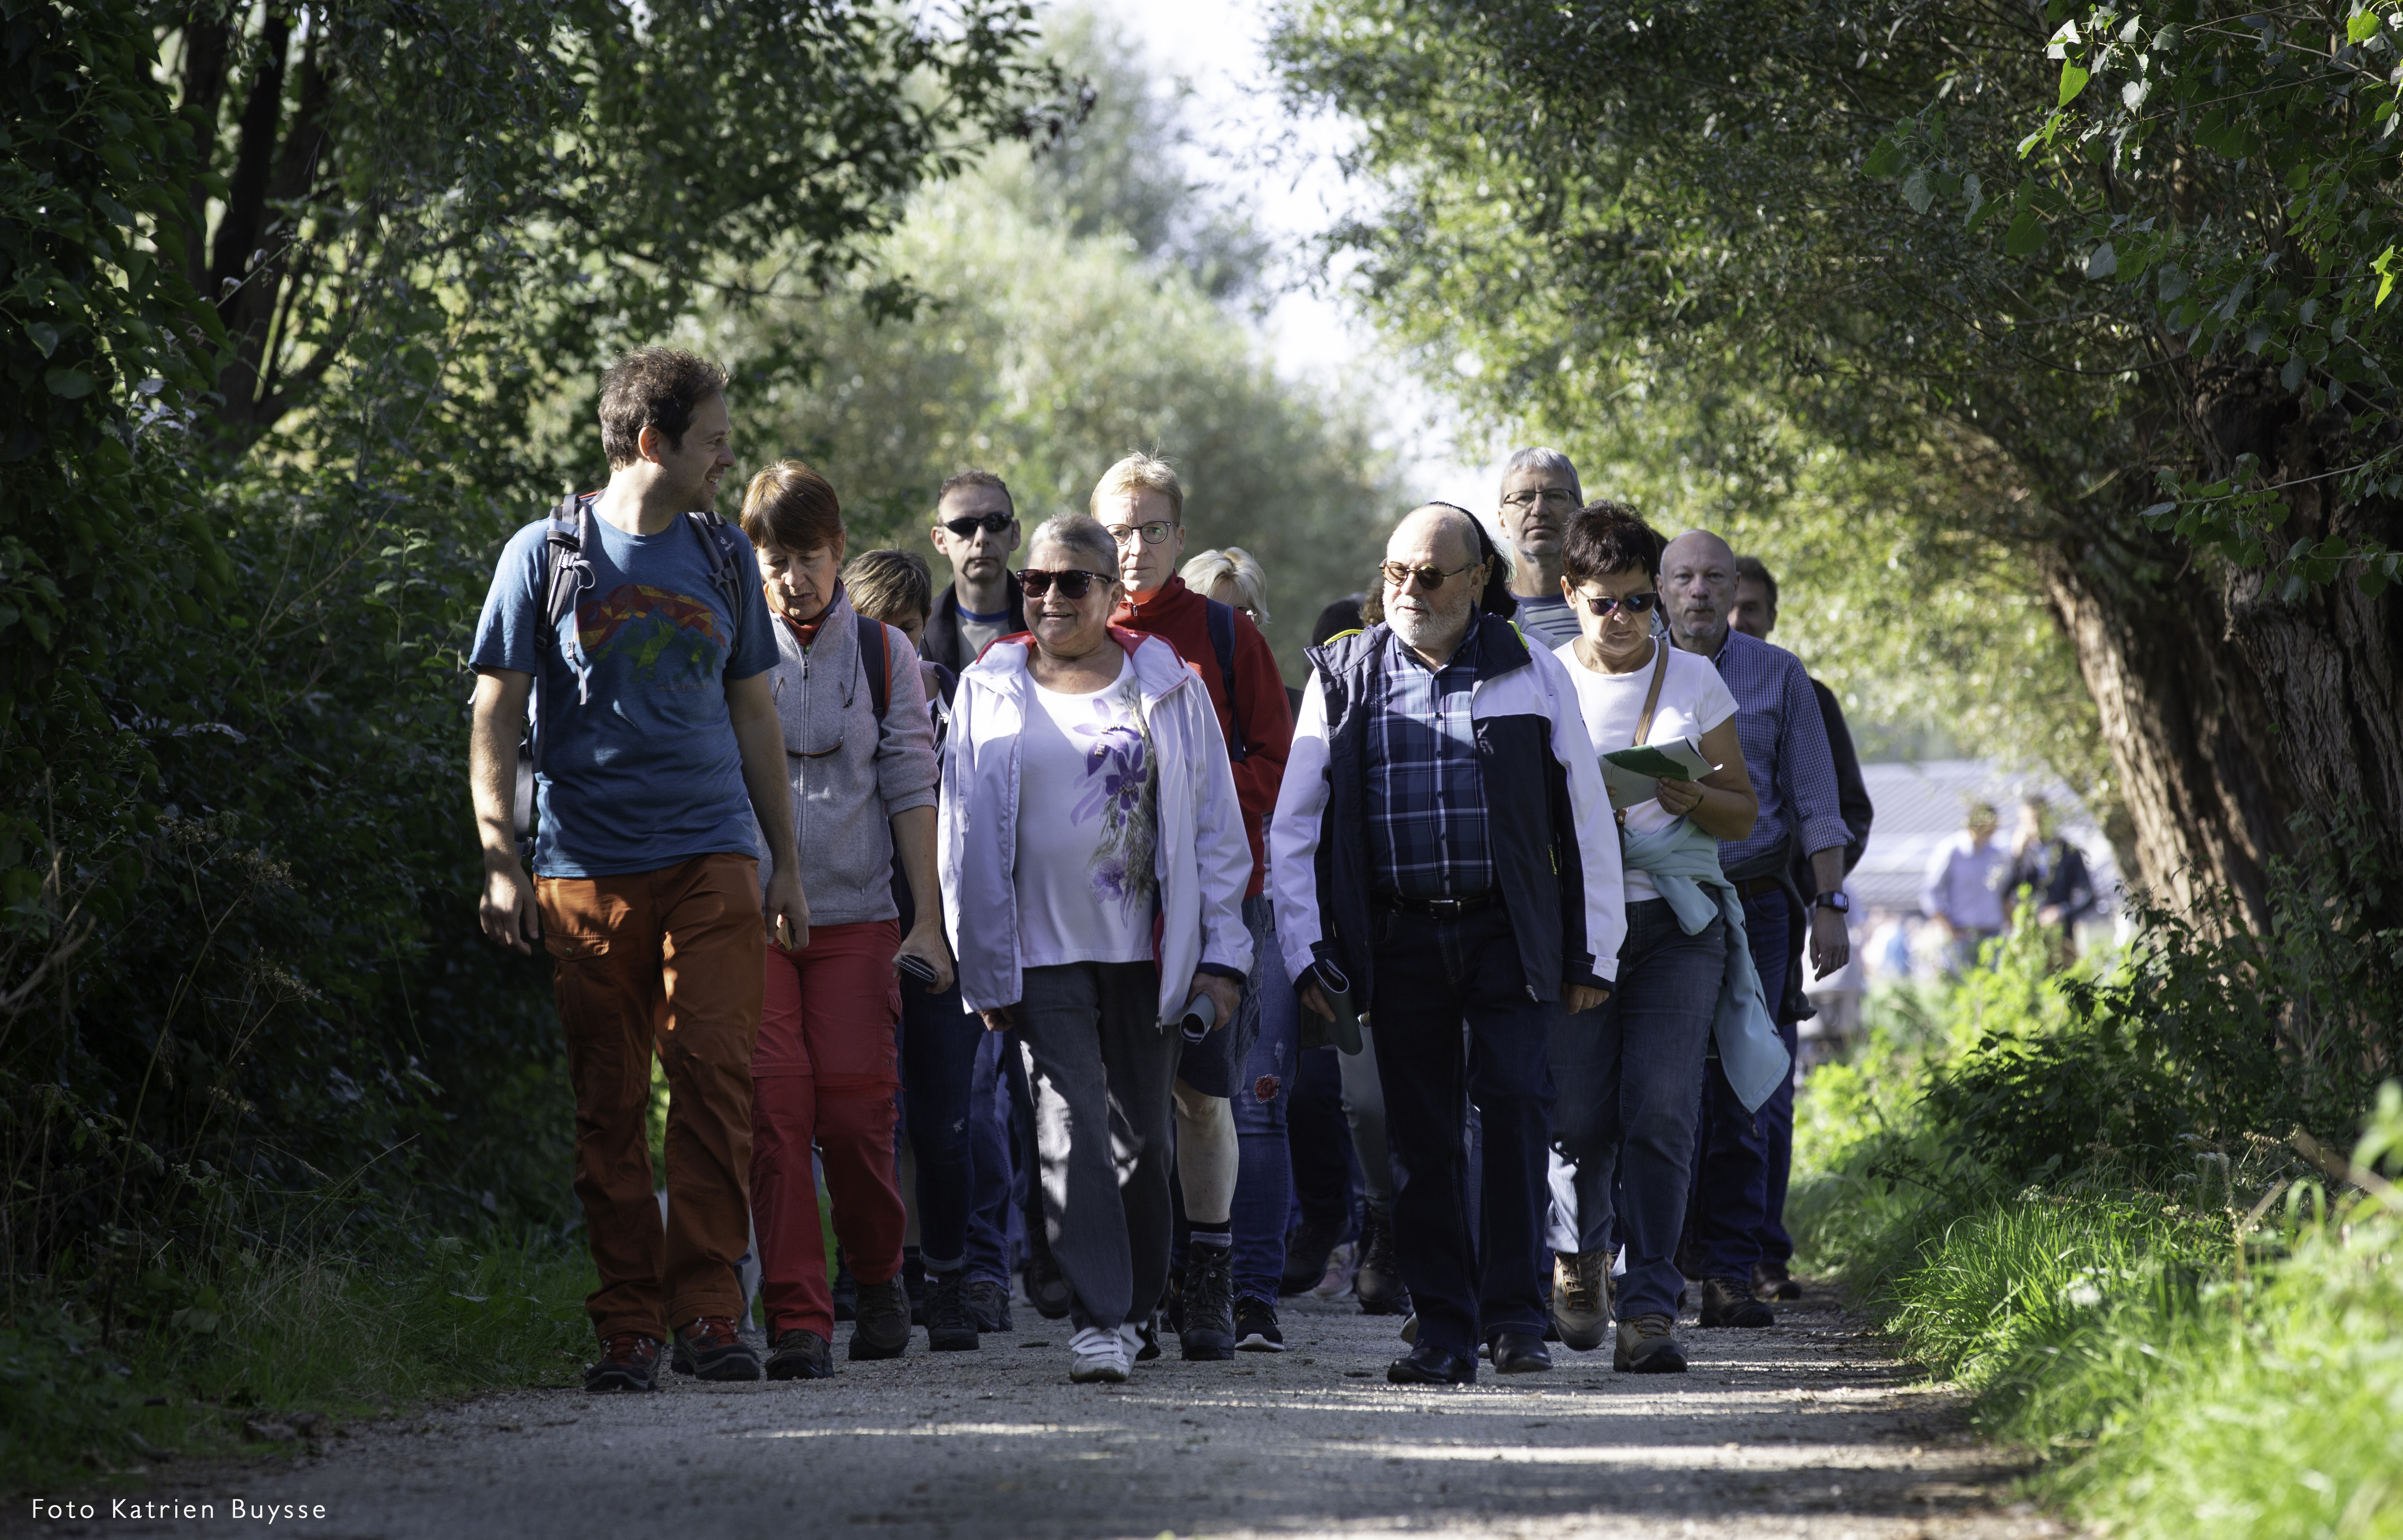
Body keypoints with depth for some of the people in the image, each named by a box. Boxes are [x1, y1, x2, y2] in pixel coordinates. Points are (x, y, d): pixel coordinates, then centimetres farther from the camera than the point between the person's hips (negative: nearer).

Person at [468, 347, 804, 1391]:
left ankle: (707, 1313, -9)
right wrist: (500, 863, -5)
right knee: (608, 1107, 0)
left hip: (711, 859, 2)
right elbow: (495, 718, 3)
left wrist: (786, 862, 16)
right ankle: (626, 1328, 6)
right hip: (587, 866, -2)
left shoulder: (724, 558, 15)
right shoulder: (546, 554, 4)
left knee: (716, 1079, -11)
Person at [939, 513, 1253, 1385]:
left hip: (1147, 952, 1)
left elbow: (1215, 826, 7)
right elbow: (966, 838, 6)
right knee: (1070, 1132, -12)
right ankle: (1097, 1321, -14)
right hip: (1042, 953, -1)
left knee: (1144, 1135, 7)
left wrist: (1221, 954, 1)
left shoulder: (1168, 689, 6)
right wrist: (983, 969, 1)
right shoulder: (991, 692, 7)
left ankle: (1135, 1305, 22)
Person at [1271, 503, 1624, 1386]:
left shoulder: (1533, 675, 6)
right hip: (1398, 938, 1)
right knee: (1421, 1135, 2)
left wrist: (1593, 953, 5)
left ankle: (1514, 1315, -6)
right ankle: (1444, 1331, 7)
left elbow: (1586, 822, 8)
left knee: (1516, 1101, -13)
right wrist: (1306, 952, 3)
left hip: (1507, 932, -1)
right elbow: (1293, 829, 11)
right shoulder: (1342, 678, 8)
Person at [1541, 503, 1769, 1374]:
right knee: (1579, 1113, -3)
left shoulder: (1694, 681, 8)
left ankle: (1649, 1309, -9)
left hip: (1678, 918, 0)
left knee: (1660, 1108, -12)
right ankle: (1580, 1257, 27)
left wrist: (1692, 798, -11)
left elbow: (1743, 814, 10)